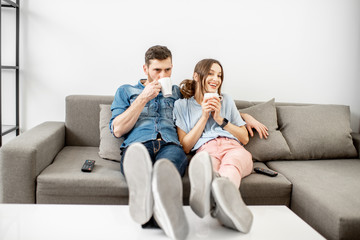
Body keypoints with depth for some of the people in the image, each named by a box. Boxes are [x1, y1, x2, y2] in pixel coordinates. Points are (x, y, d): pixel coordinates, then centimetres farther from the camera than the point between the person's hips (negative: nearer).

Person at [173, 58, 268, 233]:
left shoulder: (226, 100, 30)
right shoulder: (181, 105, 21)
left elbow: (244, 138, 24)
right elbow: (185, 147, 12)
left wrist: (220, 119, 9)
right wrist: (204, 117, 3)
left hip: (232, 147, 2)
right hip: (205, 150, -2)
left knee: (233, 160, -39)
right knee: (205, 161, -42)